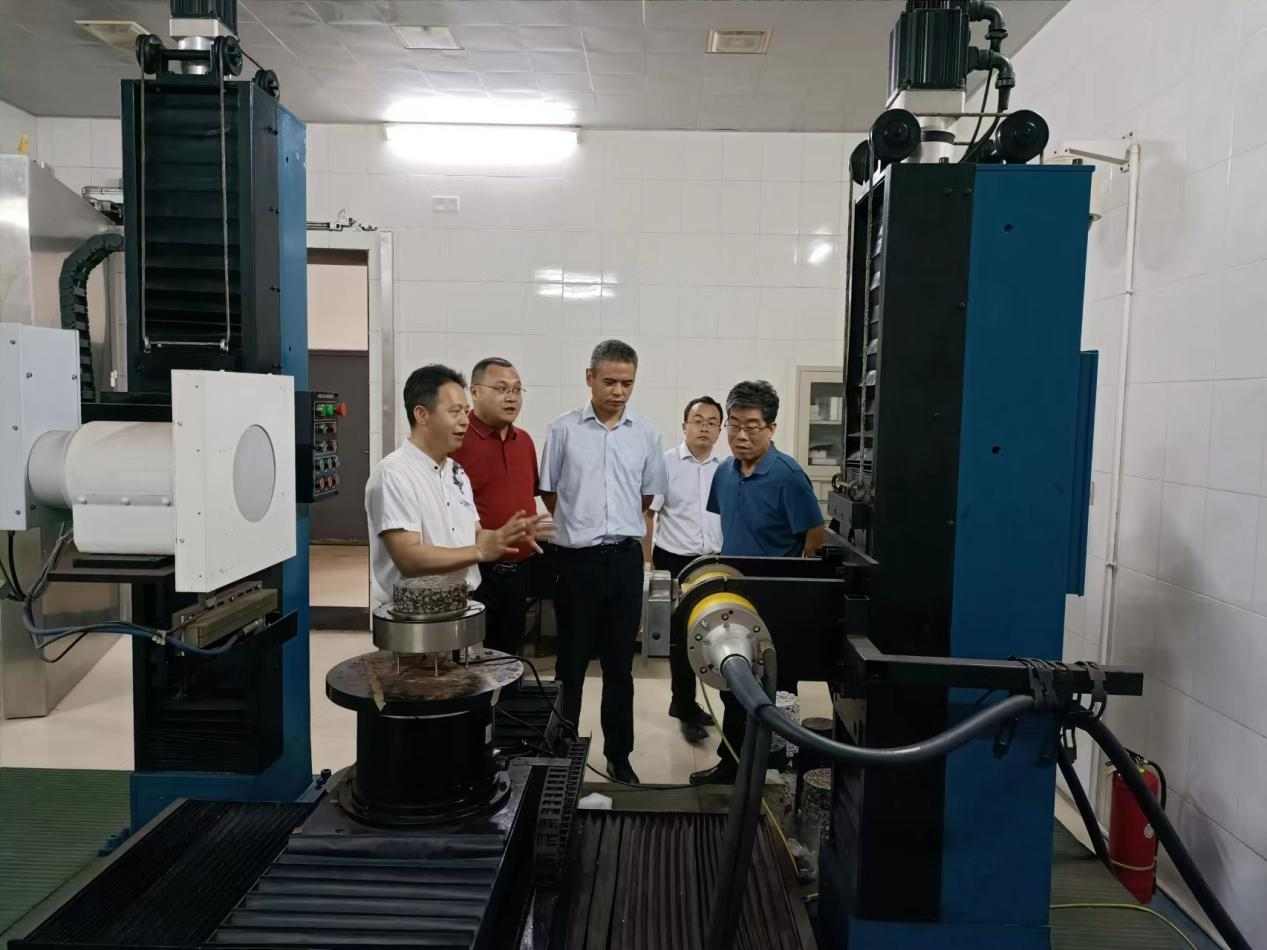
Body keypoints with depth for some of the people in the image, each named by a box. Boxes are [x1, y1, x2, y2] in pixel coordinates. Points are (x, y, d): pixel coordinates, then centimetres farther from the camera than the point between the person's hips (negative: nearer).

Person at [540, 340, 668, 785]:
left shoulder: (646, 434, 4)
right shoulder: (562, 430, -3)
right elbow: (548, 492, 4)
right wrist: (580, 526, 9)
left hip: (625, 558, 2)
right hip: (576, 558, -2)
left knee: (619, 664, 12)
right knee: (572, 662, 8)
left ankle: (618, 754, 24)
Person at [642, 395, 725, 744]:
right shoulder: (666, 463, -6)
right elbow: (646, 513, -6)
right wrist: (648, 563, -9)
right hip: (674, 562, -4)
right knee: (682, 636, 4)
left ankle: (682, 703, 29)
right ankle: (687, 709, 17)